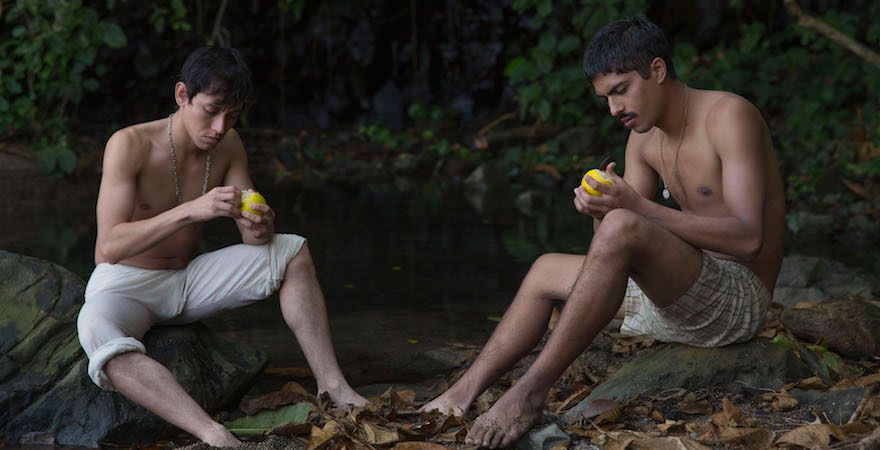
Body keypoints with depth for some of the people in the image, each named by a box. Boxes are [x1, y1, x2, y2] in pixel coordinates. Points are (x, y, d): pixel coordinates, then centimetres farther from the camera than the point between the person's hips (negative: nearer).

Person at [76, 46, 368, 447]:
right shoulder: (130, 145, -21)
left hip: (186, 282, 6)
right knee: (96, 330, -41)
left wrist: (261, 229, -28)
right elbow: (110, 246, -29)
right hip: (123, 284, -5)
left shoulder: (228, 146, -4)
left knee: (294, 252, -9)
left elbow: (253, 238, -2)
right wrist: (191, 211, -40)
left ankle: (333, 387, -11)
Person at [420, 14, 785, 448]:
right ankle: (462, 395, 7)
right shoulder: (645, 138, 11)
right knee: (547, 270, 16)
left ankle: (530, 391, -28)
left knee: (622, 228, -32)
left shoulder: (730, 115, -14)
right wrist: (601, 211, -13)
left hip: (739, 296, -9)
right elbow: (611, 256, 10)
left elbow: (747, 238, -25)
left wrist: (639, 208, -29)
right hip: (678, 301, 9)